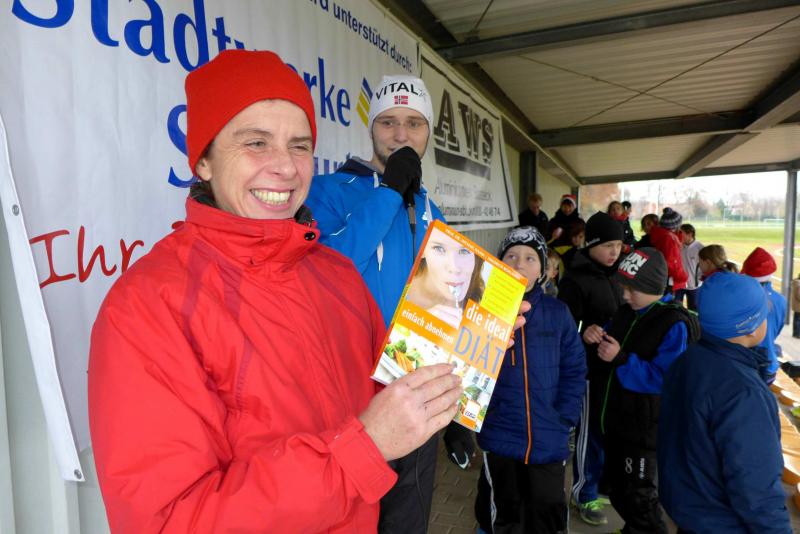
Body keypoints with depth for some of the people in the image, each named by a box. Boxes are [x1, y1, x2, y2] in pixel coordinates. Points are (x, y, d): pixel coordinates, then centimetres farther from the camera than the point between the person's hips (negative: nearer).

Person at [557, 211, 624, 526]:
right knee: (591, 431, 5)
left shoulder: (613, 274, 8)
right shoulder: (576, 281, -16)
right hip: (592, 369, -7)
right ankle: (585, 495, 24)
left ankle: (605, 481, 39)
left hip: (616, 366, 7)